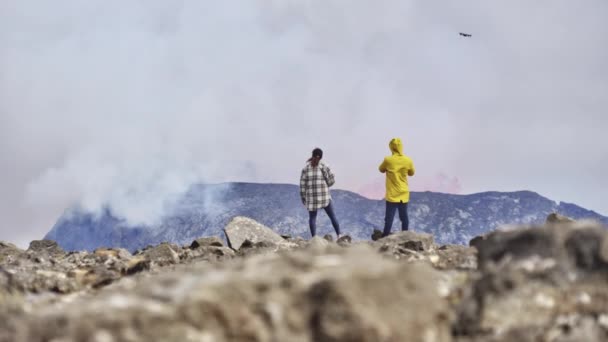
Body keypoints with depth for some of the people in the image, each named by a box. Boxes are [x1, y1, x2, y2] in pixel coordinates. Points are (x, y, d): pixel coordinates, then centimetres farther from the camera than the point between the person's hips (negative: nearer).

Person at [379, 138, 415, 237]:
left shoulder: (388, 160, -14)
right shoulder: (408, 160, -6)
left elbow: (381, 170, 5)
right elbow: (412, 173, 11)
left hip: (392, 195, -3)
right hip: (403, 195, 3)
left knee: (389, 218, 1)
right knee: (404, 217, 11)